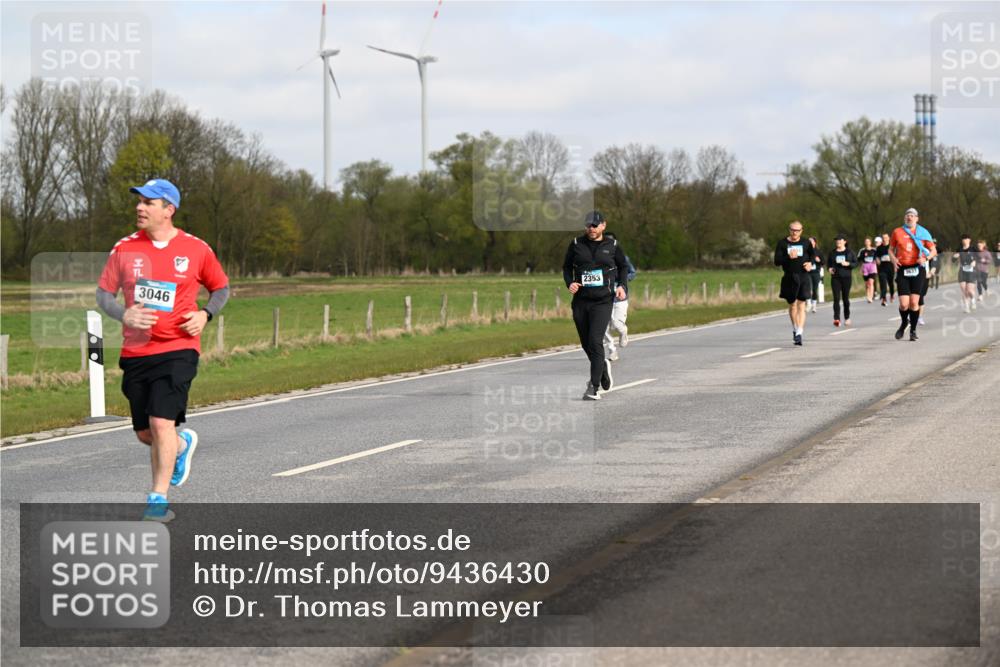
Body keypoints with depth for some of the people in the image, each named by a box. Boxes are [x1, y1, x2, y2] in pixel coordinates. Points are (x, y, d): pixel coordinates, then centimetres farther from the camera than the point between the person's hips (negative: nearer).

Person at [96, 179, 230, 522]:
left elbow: (221, 288, 14)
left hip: (177, 349, -3)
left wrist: (205, 315, -4)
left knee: (162, 422, -17)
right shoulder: (124, 248, 4)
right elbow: (103, 292, 9)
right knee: (145, 433, 9)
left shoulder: (196, 250, 0)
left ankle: (158, 499, -8)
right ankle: (182, 444, 42)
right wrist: (124, 315, -11)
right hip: (135, 352, 4)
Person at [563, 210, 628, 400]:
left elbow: (623, 267, 17)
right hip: (580, 300, 3)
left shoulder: (612, 245, 4)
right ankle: (602, 367, 40)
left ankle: (594, 388, -15)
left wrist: (622, 285, 1)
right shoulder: (576, 244, 6)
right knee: (586, 343, 10)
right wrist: (569, 283, -5)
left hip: (603, 301, -3)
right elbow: (567, 267, 14)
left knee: (595, 342, -16)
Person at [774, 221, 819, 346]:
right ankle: (795, 329, 34)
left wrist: (811, 263, -1)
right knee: (792, 305, 13)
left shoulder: (806, 243, 5)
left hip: (804, 278, -1)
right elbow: (777, 261, -6)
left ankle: (799, 333, -15)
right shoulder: (782, 244, 0)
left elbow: (813, 254, 20)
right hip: (789, 278, 1)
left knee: (801, 305, -10)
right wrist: (789, 257, -22)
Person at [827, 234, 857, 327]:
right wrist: (830, 268, -2)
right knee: (836, 298, -11)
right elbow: (828, 263, 18)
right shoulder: (832, 252, 8)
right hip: (835, 278, 0)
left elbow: (855, 263, 4)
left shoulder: (849, 252, 4)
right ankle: (836, 318, -18)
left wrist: (848, 264, -14)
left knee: (846, 298, 6)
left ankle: (847, 317, 23)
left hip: (846, 277, 0)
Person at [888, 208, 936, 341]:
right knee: (904, 304, -6)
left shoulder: (923, 233, 5)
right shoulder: (897, 232, 6)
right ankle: (904, 323, 24)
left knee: (914, 302, -5)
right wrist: (893, 259, -5)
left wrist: (926, 258, -10)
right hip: (902, 269, 0)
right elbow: (891, 249, 16)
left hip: (918, 269, 0)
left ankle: (913, 330, 10)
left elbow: (933, 250, 11)